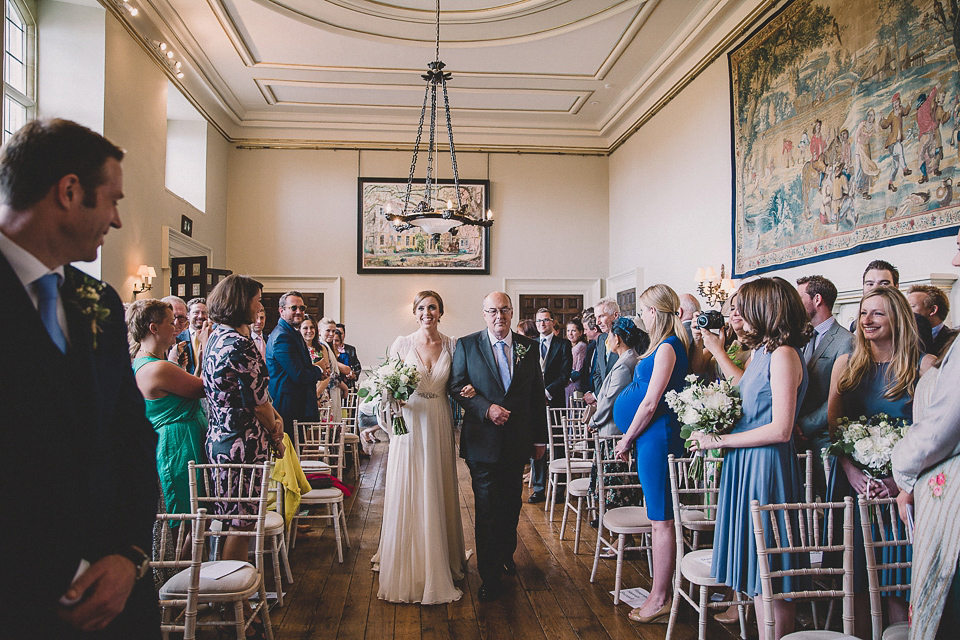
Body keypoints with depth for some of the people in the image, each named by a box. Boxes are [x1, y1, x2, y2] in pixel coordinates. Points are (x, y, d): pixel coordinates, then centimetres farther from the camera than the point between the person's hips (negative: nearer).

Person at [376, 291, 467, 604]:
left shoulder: (452, 345, 4)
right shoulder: (402, 343, -1)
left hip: (439, 427, 2)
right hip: (409, 425, -1)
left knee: (438, 495, 10)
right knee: (407, 496, 2)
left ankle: (439, 567, 25)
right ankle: (408, 570, 17)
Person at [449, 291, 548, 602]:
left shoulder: (528, 347, 4)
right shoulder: (467, 345, -2)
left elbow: (537, 394, 7)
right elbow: (457, 387, -4)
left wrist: (540, 437, 7)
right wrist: (487, 408, -19)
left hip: (518, 440, 3)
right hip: (483, 440, -3)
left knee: (511, 504, 17)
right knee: (487, 507, 2)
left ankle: (506, 554, 41)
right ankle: (490, 576, 13)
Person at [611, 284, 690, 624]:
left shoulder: (667, 348, -16)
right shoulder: (668, 345, 14)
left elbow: (650, 403, -17)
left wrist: (627, 439, -8)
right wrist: (631, 437, 13)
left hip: (657, 435, -10)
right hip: (654, 435, 10)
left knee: (661, 519, -2)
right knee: (660, 516, 14)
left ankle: (660, 600, 6)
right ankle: (660, 590, 23)